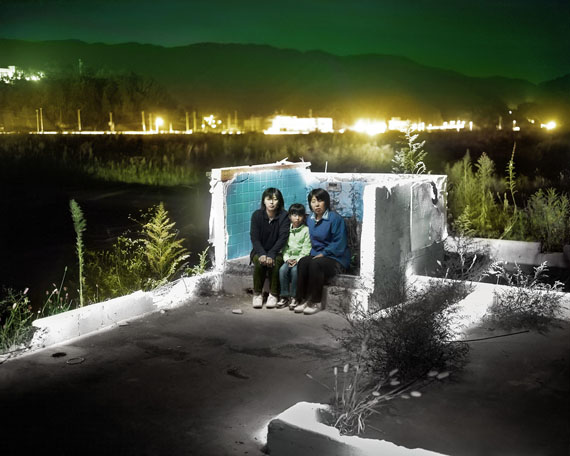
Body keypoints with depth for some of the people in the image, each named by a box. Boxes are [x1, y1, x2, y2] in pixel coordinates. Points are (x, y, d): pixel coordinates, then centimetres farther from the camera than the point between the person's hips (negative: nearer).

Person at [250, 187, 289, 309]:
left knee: (275, 262, -32)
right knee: (259, 262, -30)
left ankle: (273, 295, -18)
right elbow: (254, 237, -9)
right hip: (259, 251, 1)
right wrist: (262, 254, -26)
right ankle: (257, 294, -14)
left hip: (277, 251, -1)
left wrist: (271, 255, -28)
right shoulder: (257, 215, -4)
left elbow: (283, 237, -15)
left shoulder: (284, 216, -8)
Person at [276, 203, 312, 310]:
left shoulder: (306, 230, 0)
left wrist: (298, 259, -16)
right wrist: (287, 258, -7)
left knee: (295, 270, -31)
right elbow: (284, 246, 9)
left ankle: (294, 297, -19)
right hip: (289, 258, 3)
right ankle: (284, 296, -15)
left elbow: (306, 248, -6)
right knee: (282, 269, -25)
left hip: (301, 258, -3)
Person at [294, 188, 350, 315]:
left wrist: (323, 254, -17)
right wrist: (313, 254, 3)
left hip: (337, 259, -6)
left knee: (315, 264, -33)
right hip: (317, 255, 6)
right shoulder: (310, 219, 12)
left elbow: (339, 244, -14)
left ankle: (316, 302, -23)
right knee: (303, 262, -25)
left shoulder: (335, 218, -11)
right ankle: (304, 300, -21)